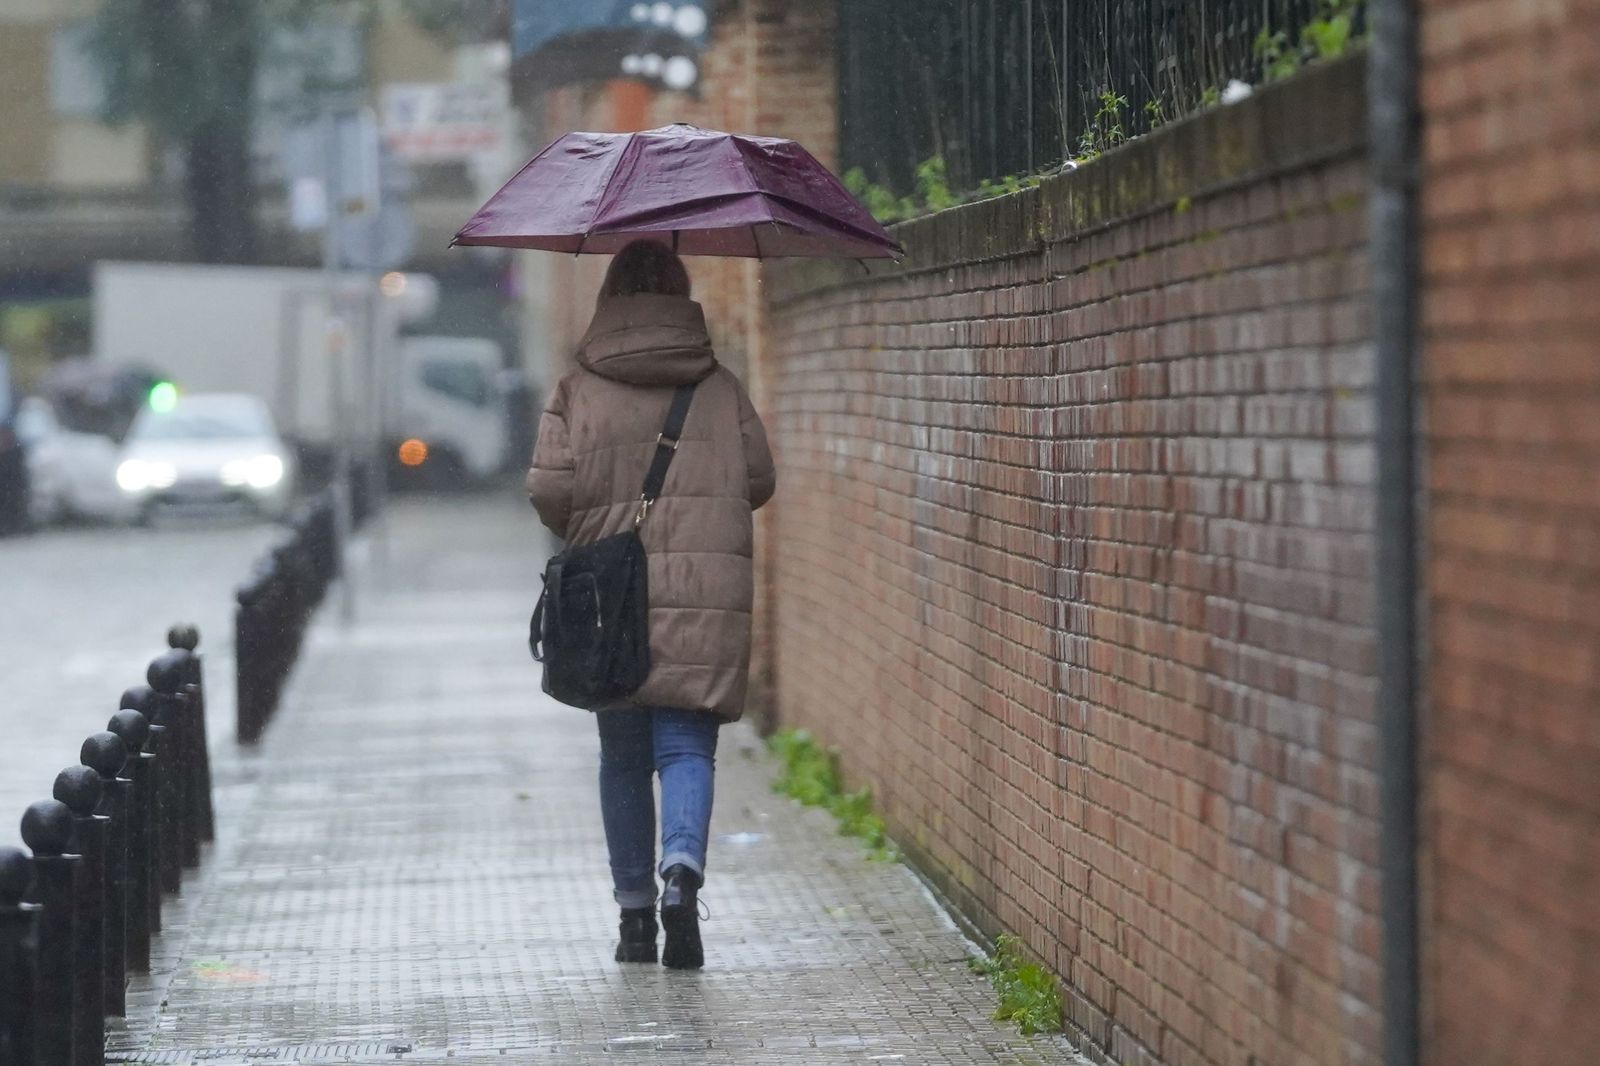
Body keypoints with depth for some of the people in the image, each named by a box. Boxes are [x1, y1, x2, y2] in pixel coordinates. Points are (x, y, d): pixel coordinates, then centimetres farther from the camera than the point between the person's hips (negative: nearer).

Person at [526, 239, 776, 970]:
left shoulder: (579, 390, -1)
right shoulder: (720, 389, 3)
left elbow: (549, 487, -7)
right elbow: (759, 481, 7)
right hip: (706, 597, 0)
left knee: (623, 757, 12)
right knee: (687, 746, -2)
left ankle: (635, 910, 15)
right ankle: (682, 869, -27)